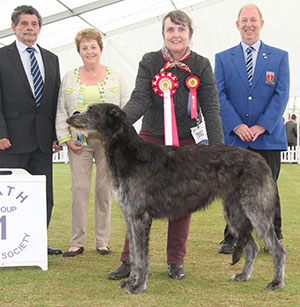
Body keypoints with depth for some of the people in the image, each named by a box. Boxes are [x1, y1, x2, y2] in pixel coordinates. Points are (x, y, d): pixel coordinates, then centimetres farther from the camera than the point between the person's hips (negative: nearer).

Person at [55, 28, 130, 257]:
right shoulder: (70, 79, 10)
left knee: (105, 188, 0)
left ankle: (103, 240, 9)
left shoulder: (115, 78, 8)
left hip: (108, 141, 0)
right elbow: (61, 112, 9)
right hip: (79, 142, 0)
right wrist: (66, 139, -1)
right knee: (79, 188, -5)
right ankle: (77, 242, 2)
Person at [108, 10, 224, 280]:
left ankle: (176, 261, 17)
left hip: (187, 143, 0)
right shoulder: (150, 62, -3)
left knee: (182, 202, 4)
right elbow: (140, 100, -12)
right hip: (151, 139, 0)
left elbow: (211, 109, -7)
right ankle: (130, 261, 7)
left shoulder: (201, 66, -3)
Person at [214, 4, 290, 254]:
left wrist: (261, 126, -11)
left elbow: (281, 95, -1)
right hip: (233, 138, 1)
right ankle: (232, 238, 14)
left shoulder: (279, 57, 7)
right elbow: (220, 95, 0)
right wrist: (237, 126, -13)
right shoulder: (223, 58, 9)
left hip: (268, 137, 0)